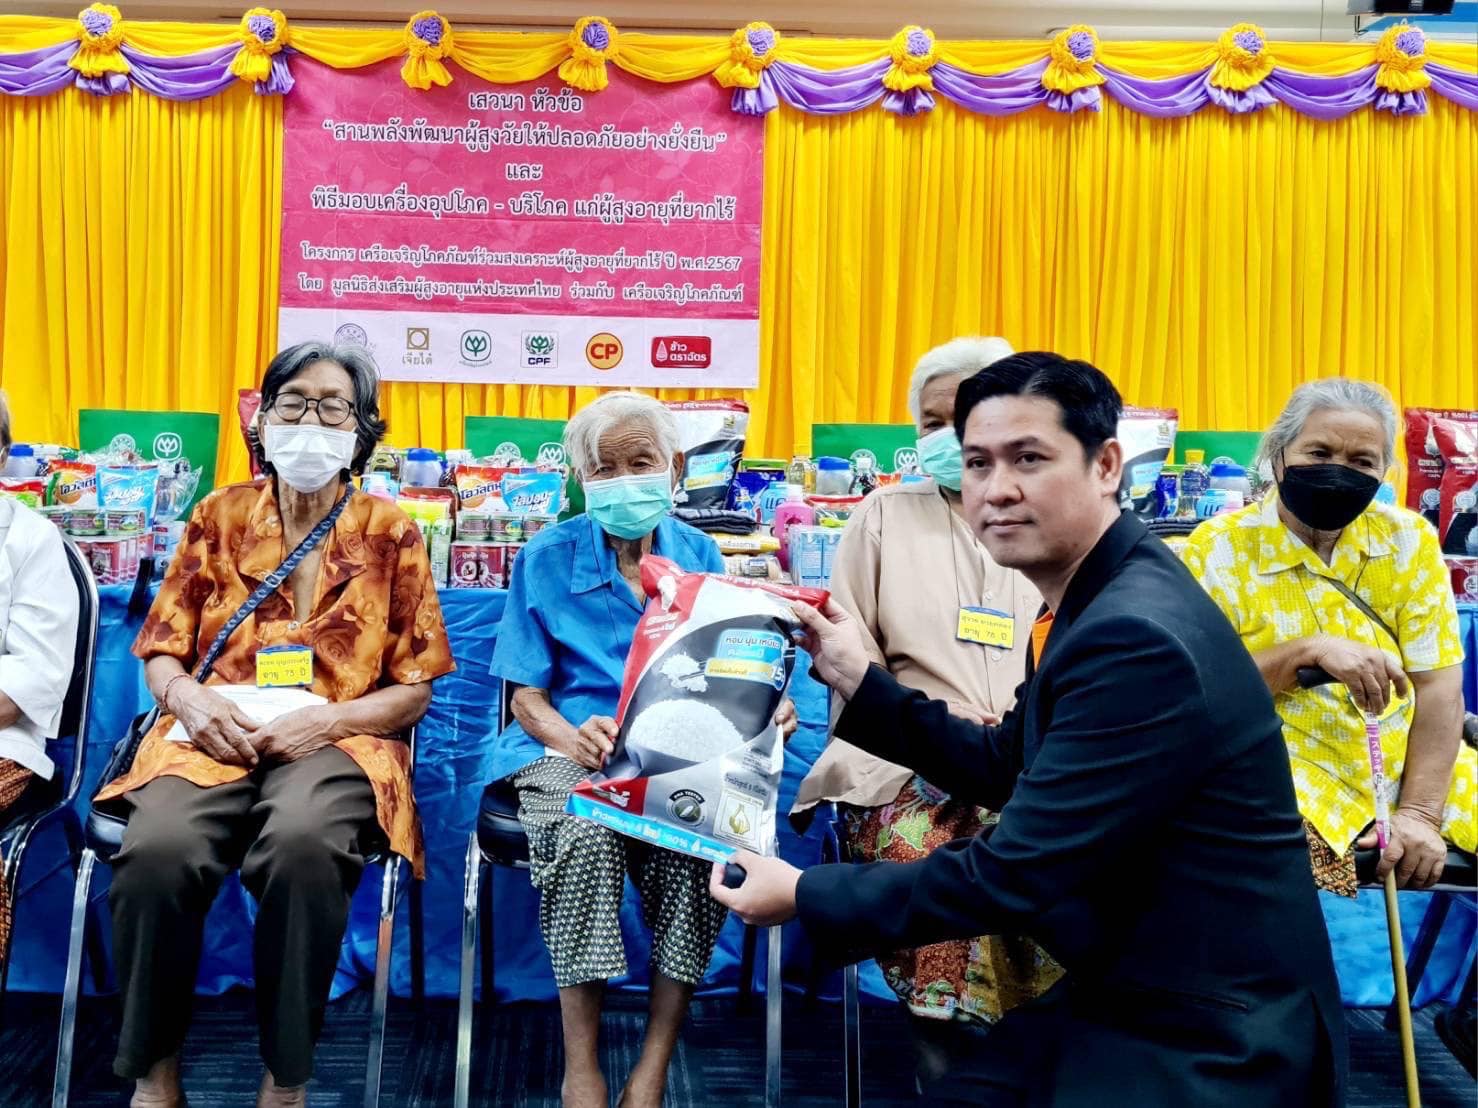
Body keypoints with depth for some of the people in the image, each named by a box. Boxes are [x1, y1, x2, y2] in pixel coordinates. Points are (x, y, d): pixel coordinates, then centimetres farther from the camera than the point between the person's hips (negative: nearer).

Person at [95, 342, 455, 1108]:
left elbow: (415, 688, 5)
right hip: (214, 737, 2)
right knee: (157, 851, -32)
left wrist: (325, 720, -12)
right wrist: (189, 698, -11)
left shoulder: (392, 535, 7)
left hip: (339, 743, -2)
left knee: (302, 847, -37)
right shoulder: (218, 517, 13)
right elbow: (160, 649, 13)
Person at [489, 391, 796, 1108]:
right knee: (586, 830, -34)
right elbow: (526, 696, 2)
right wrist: (573, 739, -20)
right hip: (568, 750, -1)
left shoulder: (699, 557, 10)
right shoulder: (547, 559, 4)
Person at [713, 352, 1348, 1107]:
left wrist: (803, 895, -15)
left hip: (1205, 1035, -8)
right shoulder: (1093, 600, 2)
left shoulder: (1140, 637, -27)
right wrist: (858, 679, 7)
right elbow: (1008, 768, 14)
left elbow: (1013, 875, -25)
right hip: (1124, 991, 8)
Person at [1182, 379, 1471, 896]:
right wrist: (1308, 652, -23)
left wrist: (1419, 813, -12)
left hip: (1411, 761, 4)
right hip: (1289, 770, -4)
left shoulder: (1409, 539, 2)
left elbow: (1439, 685, -2)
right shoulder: (1220, 548, -7)